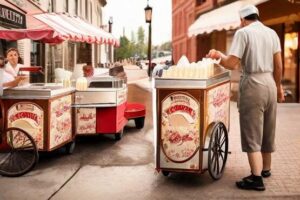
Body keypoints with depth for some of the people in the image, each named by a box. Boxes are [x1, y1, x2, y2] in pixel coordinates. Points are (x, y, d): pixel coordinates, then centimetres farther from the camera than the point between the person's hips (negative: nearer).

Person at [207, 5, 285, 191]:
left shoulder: (243, 32, -8)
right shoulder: (272, 33, 9)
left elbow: (232, 64, -15)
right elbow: (278, 66, 9)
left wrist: (218, 54, 3)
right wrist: (278, 86, 21)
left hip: (253, 85, -6)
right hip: (270, 83, 6)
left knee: (252, 134, -1)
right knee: (267, 131, 18)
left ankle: (257, 178, 0)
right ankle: (266, 169, 33)